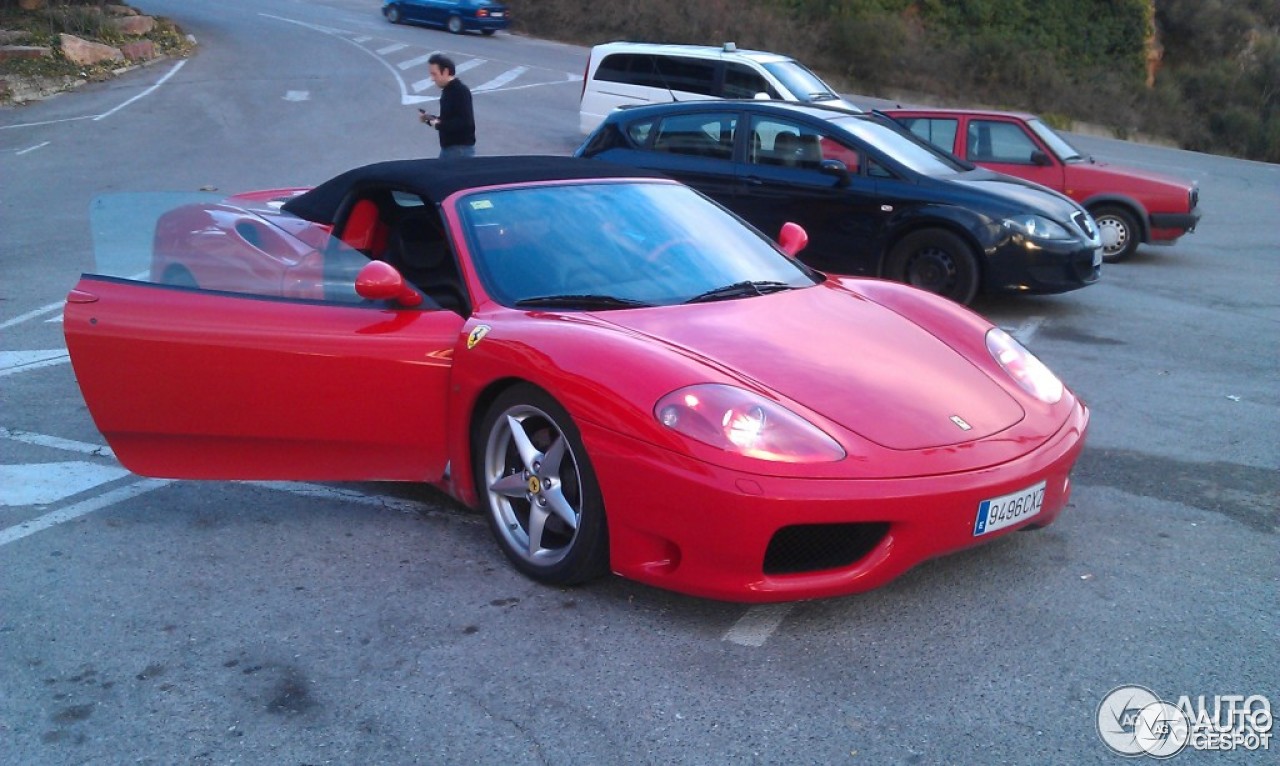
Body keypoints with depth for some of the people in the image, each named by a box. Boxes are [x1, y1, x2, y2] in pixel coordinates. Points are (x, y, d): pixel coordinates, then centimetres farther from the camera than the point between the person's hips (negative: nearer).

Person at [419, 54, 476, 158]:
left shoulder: (461, 91, -17)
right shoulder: (447, 90, 12)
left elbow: (465, 122, -26)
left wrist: (439, 125, -22)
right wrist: (429, 118, 6)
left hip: (461, 149, -10)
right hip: (447, 148, 10)